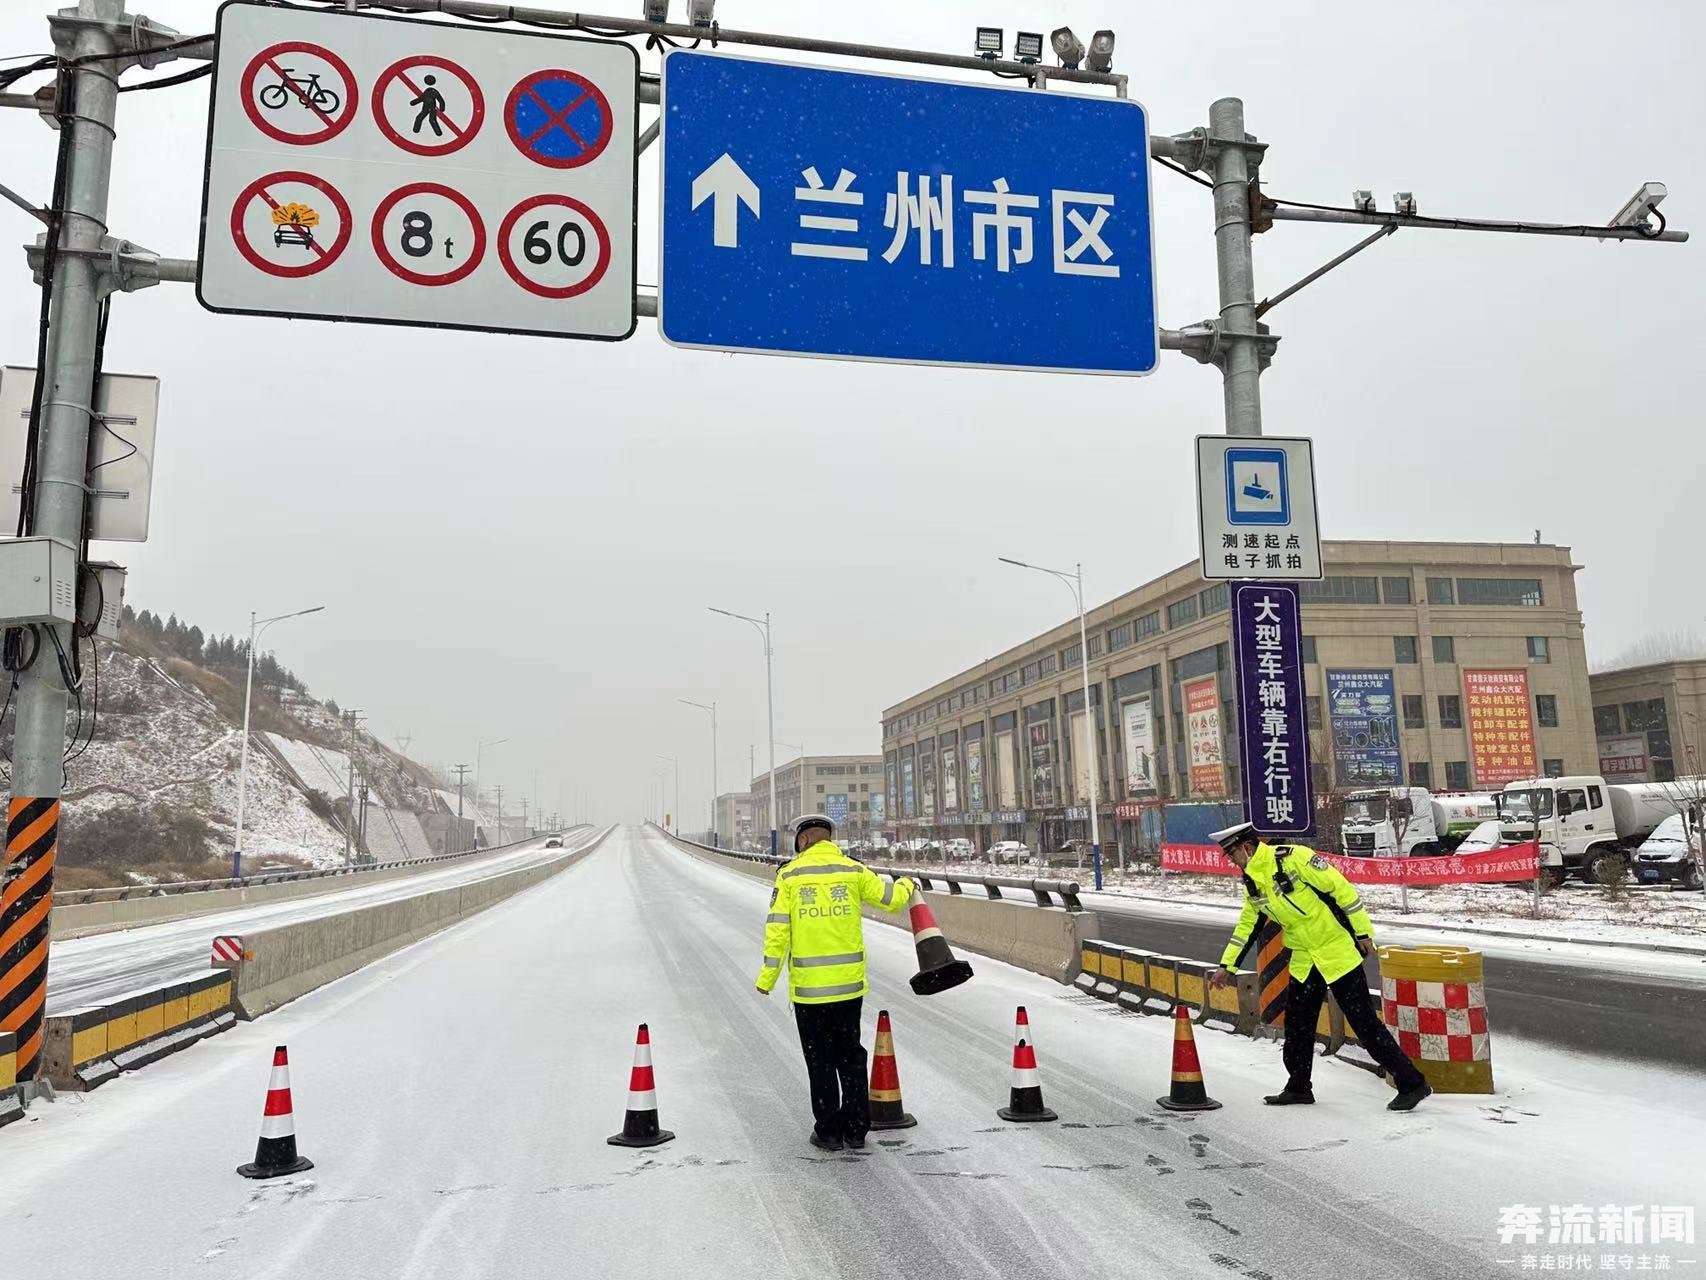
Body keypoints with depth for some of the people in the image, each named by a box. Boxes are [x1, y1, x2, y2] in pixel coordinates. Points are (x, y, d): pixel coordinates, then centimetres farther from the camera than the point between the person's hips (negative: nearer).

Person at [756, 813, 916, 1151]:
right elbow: (891, 898, 9)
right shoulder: (854, 871, 0)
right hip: (850, 983, 2)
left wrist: (767, 978, -1)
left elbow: (778, 930, -9)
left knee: (820, 1060, 10)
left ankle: (828, 1131, 16)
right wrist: (905, 885, 31)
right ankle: (856, 1130, 21)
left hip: (808, 986, -2)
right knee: (850, 1055, 15)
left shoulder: (790, 875, -5)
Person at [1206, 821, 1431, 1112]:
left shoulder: (1293, 858, -20)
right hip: (1304, 959, 8)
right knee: (1297, 1024, 12)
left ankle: (1412, 1084, 5)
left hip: (1337, 951, -8)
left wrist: (1363, 931, -14)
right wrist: (1227, 965, 15)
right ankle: (1298, 1087, 28)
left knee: (1365, 1023, -5)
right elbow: (1246, 925, 17)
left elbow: (1341, 888, -17)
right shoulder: (1252, 884, 6)